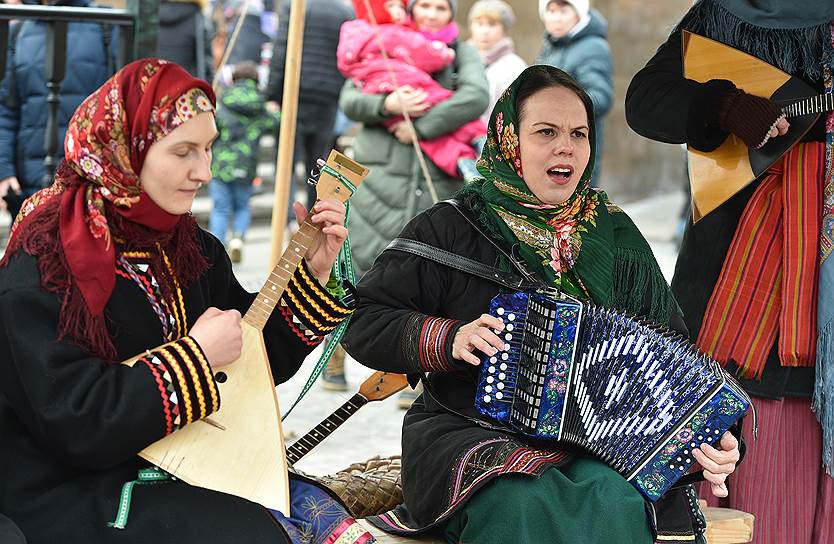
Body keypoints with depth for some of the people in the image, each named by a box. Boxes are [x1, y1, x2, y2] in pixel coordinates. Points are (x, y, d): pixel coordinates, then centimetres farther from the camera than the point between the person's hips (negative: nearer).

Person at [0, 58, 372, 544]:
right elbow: (75, 425, -25)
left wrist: (313, 270, 4)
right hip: (77, 498, -7)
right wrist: (195, 357, -20)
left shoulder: (185, 244, 6)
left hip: (184, 473, 7)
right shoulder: (43, 267, -17)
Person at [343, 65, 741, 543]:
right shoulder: (450, 229, 3)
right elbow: (363, 323, 3)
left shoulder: (618, 240, 13)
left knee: (615, 503, -31)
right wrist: (449, 339, -14)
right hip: (471, 430, -2)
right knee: (523, 505, -35)